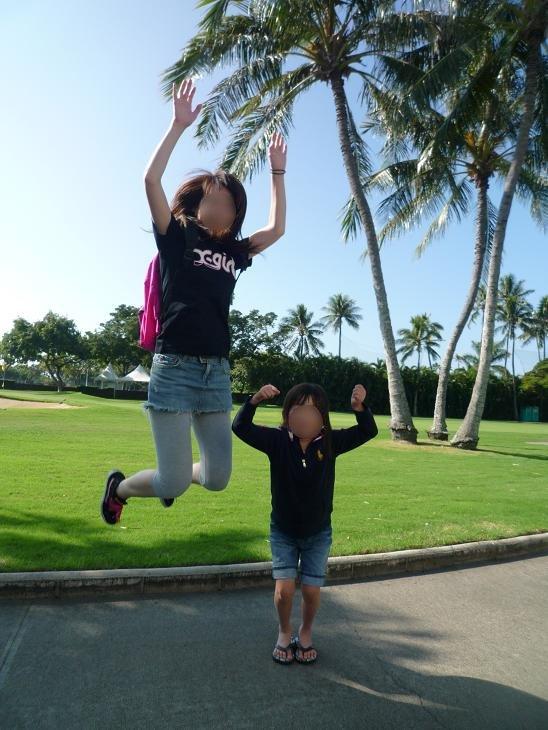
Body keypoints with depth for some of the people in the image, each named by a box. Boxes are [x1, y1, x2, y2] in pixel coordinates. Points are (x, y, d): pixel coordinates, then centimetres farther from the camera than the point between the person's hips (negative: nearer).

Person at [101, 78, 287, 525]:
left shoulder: (234, 252, 15)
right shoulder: (176, 237, 2)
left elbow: (277, 228, 18)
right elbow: (151, 179, -8)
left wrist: (277, 172, 23)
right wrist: (179, 126, -5)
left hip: (217, 372, 5)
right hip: (175, 367, -5)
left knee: (218, 478, 5)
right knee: (175, 483, -4)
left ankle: (174, 474, 39)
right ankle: (119, 487, 29)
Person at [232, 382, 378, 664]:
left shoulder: (330, 442, -15)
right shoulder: (277, 440, -18)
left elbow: (368, 432, -17)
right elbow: (240, 427, -24)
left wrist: (359, 406, -37)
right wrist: (255, 400, -42)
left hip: (318, 533, 1)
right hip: (283, 531, -1)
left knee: (311, 591, 4)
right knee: (284, 590, -4)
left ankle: (305, 633, 36)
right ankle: (284, 632, 29)